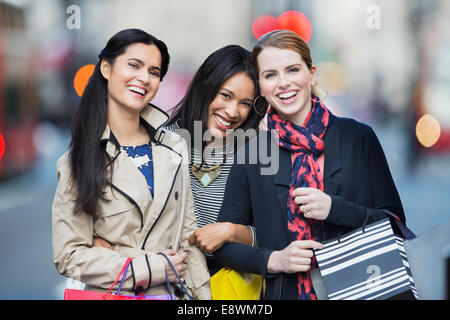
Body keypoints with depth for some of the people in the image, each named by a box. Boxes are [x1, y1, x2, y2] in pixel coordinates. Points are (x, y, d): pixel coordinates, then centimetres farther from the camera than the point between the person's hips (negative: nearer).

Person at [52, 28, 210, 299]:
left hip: (173, 292, 3)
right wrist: (152, 269, -17)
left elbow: (188, 236, 4)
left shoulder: (175, 148, 2)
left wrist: (203, 295, -5)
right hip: (111, 294, -3)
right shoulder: (78, 161, -9)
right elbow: (69, 255, -12)